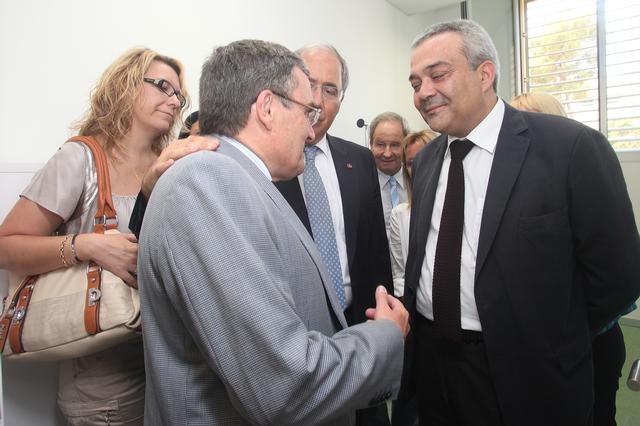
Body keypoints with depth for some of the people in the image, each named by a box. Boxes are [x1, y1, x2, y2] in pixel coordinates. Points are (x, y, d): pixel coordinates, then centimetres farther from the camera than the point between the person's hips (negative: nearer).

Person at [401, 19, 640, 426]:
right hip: (430, 359, 5)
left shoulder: (573, 147, -15)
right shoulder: (425, 160, 4)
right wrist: (411, 322, 1)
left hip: (524, 375, -5)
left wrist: (542, 347, -3)